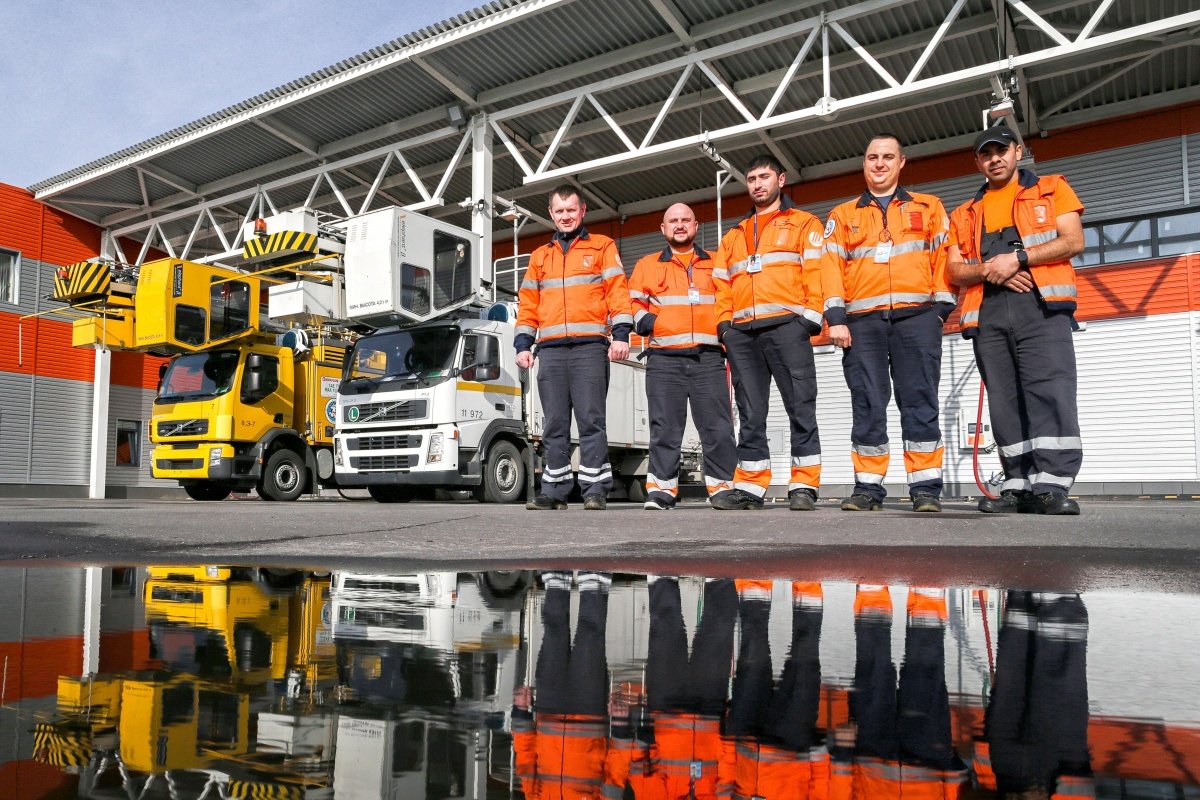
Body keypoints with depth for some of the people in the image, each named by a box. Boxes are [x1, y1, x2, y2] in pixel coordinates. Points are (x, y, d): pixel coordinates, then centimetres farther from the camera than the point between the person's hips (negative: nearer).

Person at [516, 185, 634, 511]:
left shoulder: (602, 247, 12)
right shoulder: (539, 256, 23)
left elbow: (618, 291, 2)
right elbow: (528, 304, 20)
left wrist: (621, 334, -10)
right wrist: (523, 344, 9)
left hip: (590, 347, -4)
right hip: (550, 350, 4)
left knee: (591, 420, -7)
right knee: (554, 424, 3)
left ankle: (595, 490, -4)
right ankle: (554, 490, 7)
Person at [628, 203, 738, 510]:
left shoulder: (715, 265, 19)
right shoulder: (647, 266, 17)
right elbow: (633, 306, 11)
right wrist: (652, 324, -7)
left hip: (708, 358, 1)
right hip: (664, 359, 0)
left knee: (718, 427, -4)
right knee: (664, 428, -2)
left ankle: (723, 487, 3)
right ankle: (661, 490, 3)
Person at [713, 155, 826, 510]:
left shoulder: (804, 224, 13)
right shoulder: (733, 236, 26)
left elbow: (815, 273, 1)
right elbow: (722, 286, 20)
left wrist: (810, 319, -10)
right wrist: (725, 325, 6)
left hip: (786, 327, -4)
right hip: (741, 334, 4)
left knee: (801, 408, -6)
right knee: (750, 415, 4)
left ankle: (804, 486, -2)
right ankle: (750, 487, 6)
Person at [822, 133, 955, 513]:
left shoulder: (929, 207, 17)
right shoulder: (843, 215, 18)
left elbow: (943, 257, 10)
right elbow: (831, 267, 9)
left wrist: (941, 307, -2)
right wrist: (836, 318, -3)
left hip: (916, 317, -1)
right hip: (862, 322, 1)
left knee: (920, 403, -4)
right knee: (867, 406, 0)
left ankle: (926, 487, 1)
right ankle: (868, 487, 4)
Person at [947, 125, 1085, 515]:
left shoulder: (1052, 190, 16)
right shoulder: (965, 214, 23)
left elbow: (1073, 241, 1)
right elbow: (954, 270, 13)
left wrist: (1018, 258, -12)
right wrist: (989, 270, -7)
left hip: (1041, 306, -3)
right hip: (988, 314, 4)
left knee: (1049, 392, -15)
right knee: (1005, 400, 0)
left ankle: (1051, 486, -17)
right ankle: (1019, 486, 2)